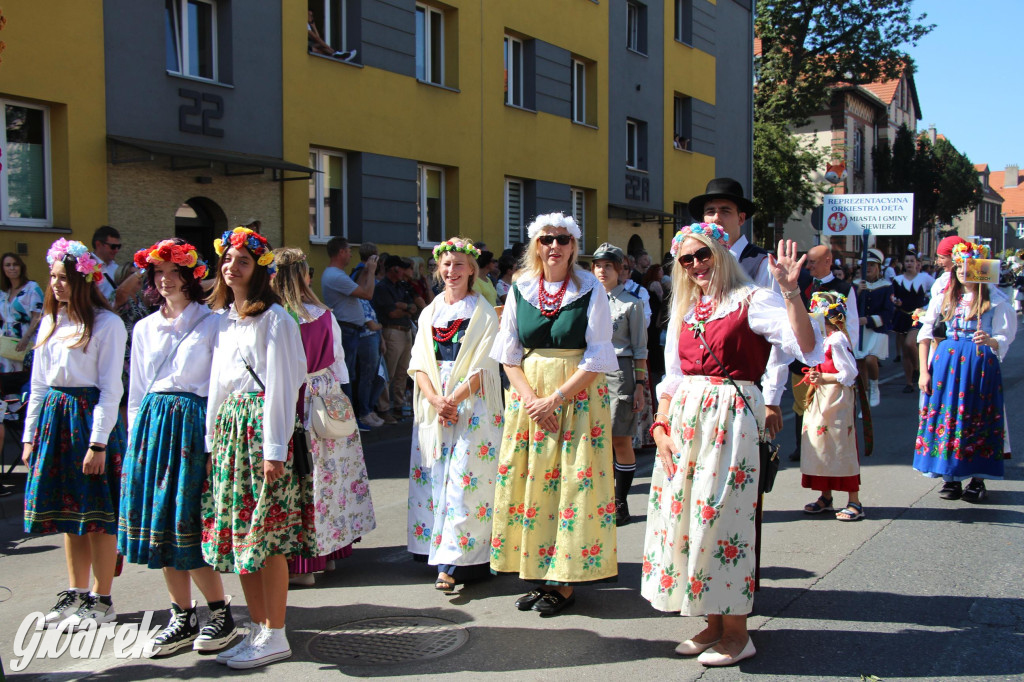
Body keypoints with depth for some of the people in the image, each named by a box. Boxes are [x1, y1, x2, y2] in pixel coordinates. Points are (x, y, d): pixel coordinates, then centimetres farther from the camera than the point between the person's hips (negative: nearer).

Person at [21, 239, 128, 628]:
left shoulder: (106, 324, -8)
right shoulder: (50, 322, 13)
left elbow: (110, 389, -11)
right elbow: (38, 383, 16)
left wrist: (98, 443, -16)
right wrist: (30, 435, 12)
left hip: (90, 415, -7)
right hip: (53, 417, 7)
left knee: (98, 514, -2)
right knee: (68, 512, 12)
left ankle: (101, 601, 7)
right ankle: (76, 593, 22)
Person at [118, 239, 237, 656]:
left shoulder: (210, 324, -1)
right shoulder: (144, 328, 15)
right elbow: (136, 391, 18)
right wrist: (134, 441, 12)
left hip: (193, 424, -5)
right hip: (151, 422, 5)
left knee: (188, 524, -8)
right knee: (160, 524, 5)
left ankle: (220, 611, 8)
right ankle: (182, 618, 14)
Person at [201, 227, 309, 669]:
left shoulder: (273, 317, -7)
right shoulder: (223, 319, 16)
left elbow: (280, 384, -11)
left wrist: (274, 448, -16)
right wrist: (212, 437, 12)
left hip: (261, 421, -8)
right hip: (227, 424, 8)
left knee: (267, 535, -5)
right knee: (237, 532, 8)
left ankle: (275, 636, 3)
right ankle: (258, 629, 18)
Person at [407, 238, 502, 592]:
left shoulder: (483, 313, 0)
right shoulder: (430, 313, 14)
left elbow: (483, 367, -7)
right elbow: (419, 364, 6)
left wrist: (454, 399, -16)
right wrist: (435, 399, -10)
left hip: (471, 405, -5)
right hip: (433, 402, 5)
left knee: (464, 481, -8)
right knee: (433, 478, 3)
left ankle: (454, 561, -10)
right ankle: (437, 547, 12)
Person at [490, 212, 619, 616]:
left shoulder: (591, 290, -3)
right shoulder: (520, 289, 7)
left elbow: (598, 357, -8)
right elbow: (508, 352, 7)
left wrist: (556, 398, -14)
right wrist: (530, 398, -8)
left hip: (579, 395, -3)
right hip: (527, 393, 4)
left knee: (572, 482, -3)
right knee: (529, 479, 3)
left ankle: (565, 582, 5)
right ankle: (540, 577, 13)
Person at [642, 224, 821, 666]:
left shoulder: (751, 302, -4)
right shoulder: (684, 312, 15)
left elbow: (807, 348, -17)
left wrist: (790, 291, -25)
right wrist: (661, 426, 4)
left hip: (730, 418, -7)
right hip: (684, 418, 7)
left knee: (721, 515, -5)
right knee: (683, 515, 7)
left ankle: (736, 632, 9)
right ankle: (714, 622, 20)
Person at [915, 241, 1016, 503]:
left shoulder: (996, 301, -1)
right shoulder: (944, 299, 8)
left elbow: (1004, 339, -4)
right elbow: (925, 334, 7)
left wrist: (990, 341, -28)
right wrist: (924, 371, 0)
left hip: (981, 366, -3)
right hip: (947, 363, 3)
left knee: (978, 419, -1)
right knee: (946, 415, 2)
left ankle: (977, 480, 10)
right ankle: (951, 479, 12)